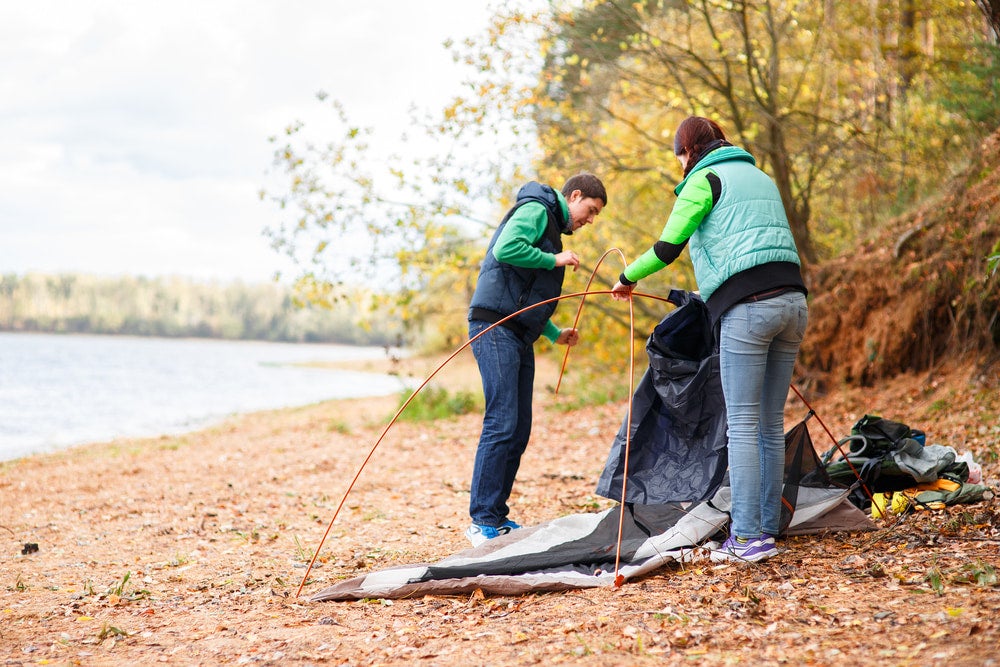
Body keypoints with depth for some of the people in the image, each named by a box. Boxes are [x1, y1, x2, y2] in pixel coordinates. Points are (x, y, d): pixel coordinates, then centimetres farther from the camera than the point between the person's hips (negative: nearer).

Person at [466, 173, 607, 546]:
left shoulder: (551, 225, 26)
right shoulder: (536, 210, -3)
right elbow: (505, 248, -23)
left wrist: (554, 334, 22)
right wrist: (554, 259, -12)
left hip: (519, 336, 10)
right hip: (496, 327, -10)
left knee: (518, 431, 8)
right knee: (501, 425, -13)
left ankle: (497, 516, 12)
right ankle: (483, 522, -12)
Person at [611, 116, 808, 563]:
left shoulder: (706, 179, 3)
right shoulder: (760, 178, 26)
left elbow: (668, 247, -4)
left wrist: (628, 277, 13)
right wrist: (709, 292, 40)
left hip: (747, 308, -7)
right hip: (792, 300, 7)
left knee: (742, 425, -6)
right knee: (771, 424, 10)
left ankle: (748, 537, -9)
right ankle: (767, 529, 11)